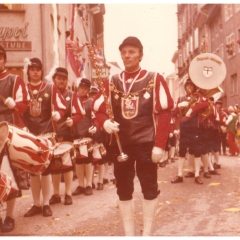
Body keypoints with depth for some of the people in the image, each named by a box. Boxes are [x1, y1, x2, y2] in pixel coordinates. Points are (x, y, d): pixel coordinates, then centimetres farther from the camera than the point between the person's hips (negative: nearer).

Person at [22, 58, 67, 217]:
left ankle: (46, 204, 11)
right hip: (28, 134, 2)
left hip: (46, 133, -1)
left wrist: (58, 114, -15)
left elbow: (62, 106, 5)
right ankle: (36, 204, 18)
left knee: (46, 168, 2)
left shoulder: (50, 88, 3)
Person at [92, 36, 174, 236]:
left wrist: (159, 144, -13)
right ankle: (128, 234, 21)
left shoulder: (154, 79, -2)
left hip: (147, 143, -3)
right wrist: (105, 122, -14)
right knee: (123, 189, 8)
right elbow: (98, 109, 10)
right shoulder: (111, 82, 7)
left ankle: (147, 233, 18)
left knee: (150, 188, 4)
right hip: (120, 143, 3)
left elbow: (164, 113, -6)